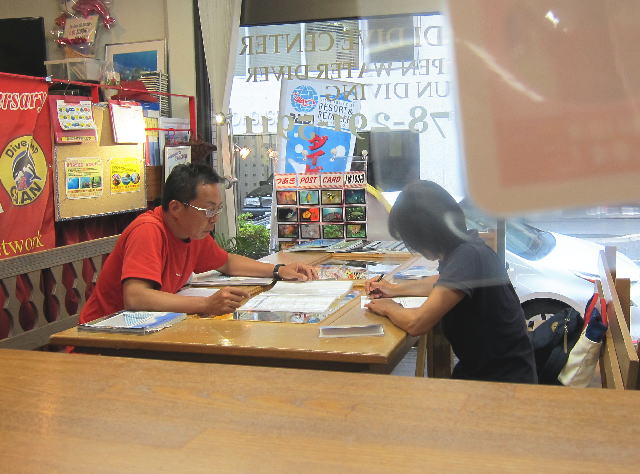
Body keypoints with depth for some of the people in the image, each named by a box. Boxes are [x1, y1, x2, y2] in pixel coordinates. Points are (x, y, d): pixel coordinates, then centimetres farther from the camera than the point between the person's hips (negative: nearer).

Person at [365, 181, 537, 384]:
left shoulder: (468, 256, -25)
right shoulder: (463, 248, 2)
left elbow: (416, 323, -26)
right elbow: (443, 282, 28)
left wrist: (389, 308, -6)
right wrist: (395, 289, 22)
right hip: (478, 369, 8)